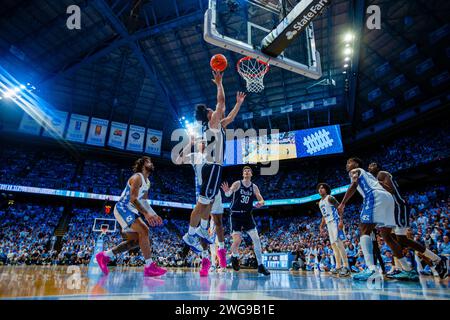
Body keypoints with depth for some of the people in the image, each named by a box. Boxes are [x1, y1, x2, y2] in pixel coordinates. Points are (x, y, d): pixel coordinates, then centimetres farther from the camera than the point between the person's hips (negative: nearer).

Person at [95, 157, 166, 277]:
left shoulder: (147, 182, 14)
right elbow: (133, 198, -29)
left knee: (136, 240, 10)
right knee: (144, 230, -23)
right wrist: (146, 214, -39)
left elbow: (143, 201, 21)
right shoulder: (137, 177, -16)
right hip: (122, 208, -10)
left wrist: (154, 215, 10)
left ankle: (104, 256, 20)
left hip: (129, 210, 10)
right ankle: (150, 267, -20)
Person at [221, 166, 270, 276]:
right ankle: (234, 256, 21)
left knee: (256, 239, -4)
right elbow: (228, 194, -20)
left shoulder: (254, 187, 4)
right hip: (236, 215, -3)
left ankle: (260, 265, 7)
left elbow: (261, 199, 3)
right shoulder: (237, 184, -6)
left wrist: (260, 202, -22)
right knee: (237, 240, -13)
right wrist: (226, 191, -45)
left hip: (247, 215, 3)